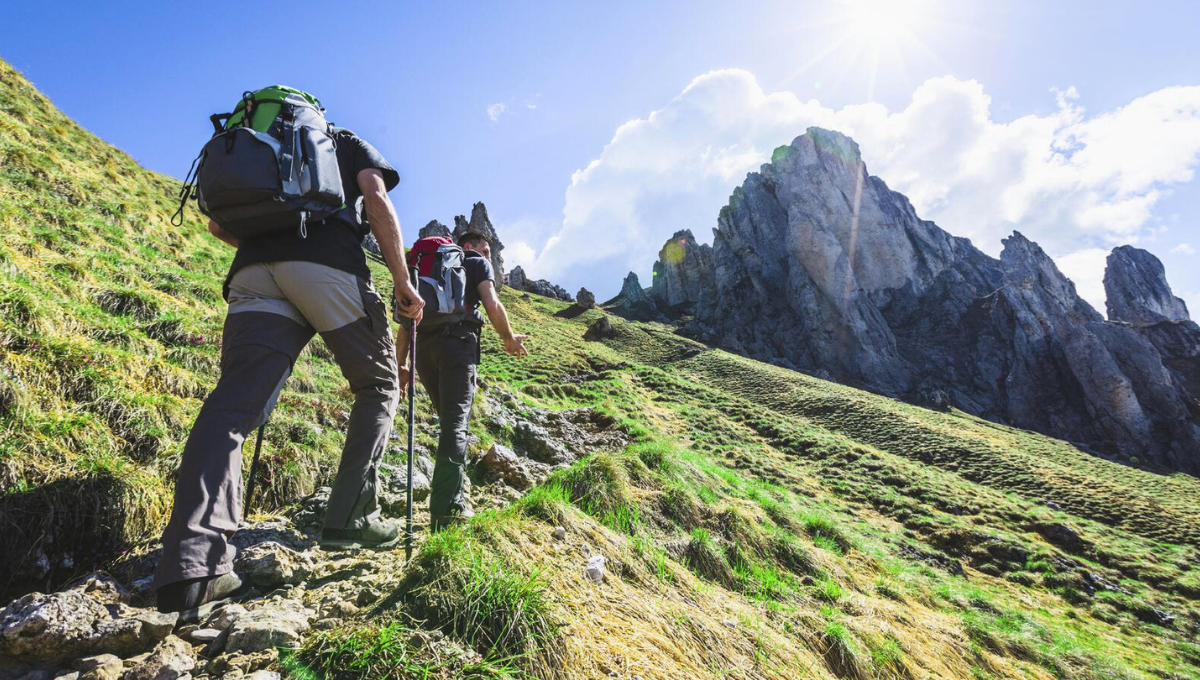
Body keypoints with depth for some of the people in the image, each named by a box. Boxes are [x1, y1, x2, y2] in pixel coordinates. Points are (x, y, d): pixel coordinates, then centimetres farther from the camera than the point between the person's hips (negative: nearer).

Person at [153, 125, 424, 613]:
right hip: (329, 264, -4)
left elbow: (218, 224, 27)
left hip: (254, 267, 4)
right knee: (378, 385, 10)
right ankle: (350, 518, 1)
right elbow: (376, 199, 5)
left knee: (232, 404, -7)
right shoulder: (349, 142, 27)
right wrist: (402, 280, 5)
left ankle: (191, 564, -22)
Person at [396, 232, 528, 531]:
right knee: (456, 422, -9)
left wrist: (401, 363, 20)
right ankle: (446, 512, -16)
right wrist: (510, 338, 13)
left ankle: (454, 493, 18)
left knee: (449, 418, 17)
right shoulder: (478, 264, 16)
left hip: (424, 346, 6)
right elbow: (492, 304, -2)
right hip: (458, 341, -6)